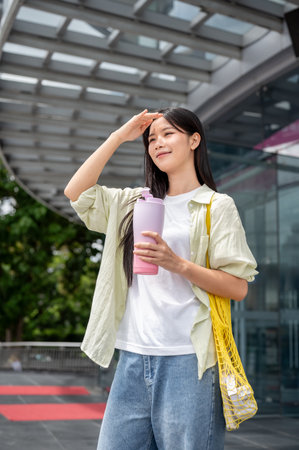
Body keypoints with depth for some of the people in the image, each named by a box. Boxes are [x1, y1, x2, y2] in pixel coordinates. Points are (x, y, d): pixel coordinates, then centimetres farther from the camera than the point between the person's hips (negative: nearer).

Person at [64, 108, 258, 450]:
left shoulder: (217, 206, 2)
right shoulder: (136, 202, 16)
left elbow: (238, 287, -4)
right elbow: (76, 191, 8)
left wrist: (178, 264, -18)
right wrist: (119, 136, 8)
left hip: (187, 358, -4)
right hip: (133, 357, 4)